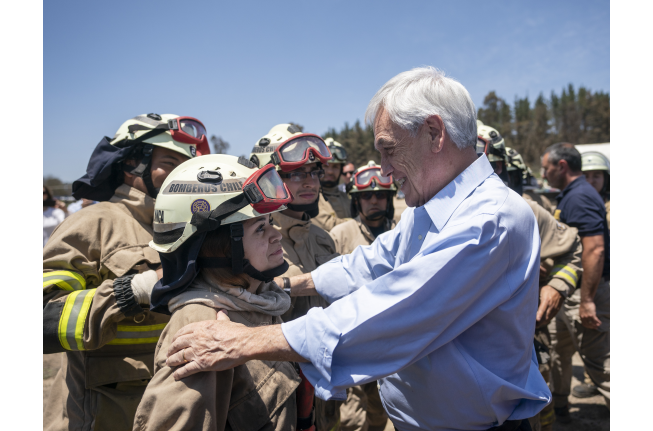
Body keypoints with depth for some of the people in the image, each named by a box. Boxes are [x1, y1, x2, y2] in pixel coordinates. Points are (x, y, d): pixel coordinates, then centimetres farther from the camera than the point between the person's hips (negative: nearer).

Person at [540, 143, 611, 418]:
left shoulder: (580, 197, -19)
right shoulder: (569, 195, 13)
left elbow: (595, 249, -28)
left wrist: (587, 300, -29)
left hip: (585, 292, -11)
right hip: (569, 292, 11)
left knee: (598, 362, -5)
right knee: (558, 350, 22)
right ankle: (558, 406, 39)